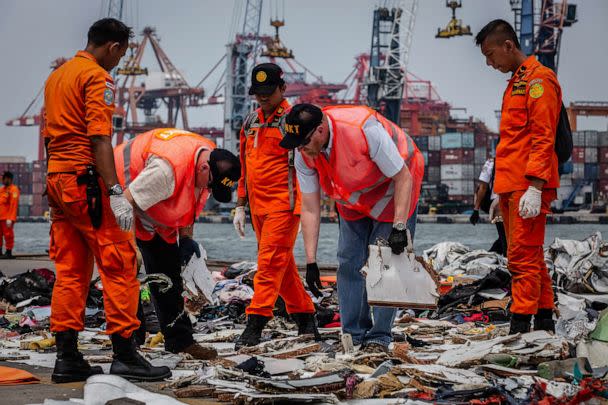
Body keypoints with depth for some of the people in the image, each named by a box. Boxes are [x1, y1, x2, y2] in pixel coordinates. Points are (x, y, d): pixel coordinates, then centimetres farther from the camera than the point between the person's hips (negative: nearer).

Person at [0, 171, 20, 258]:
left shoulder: (14, 189, -8)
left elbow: (14, 205, -15)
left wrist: (10, 219, -21)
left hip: (7, 218, -8)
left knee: (8, 234, -4)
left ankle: (9, 252, 1)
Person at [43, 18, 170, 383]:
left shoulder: (57, 76, 19)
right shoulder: (97, 78, -9)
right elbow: (99, 139, -19)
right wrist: (116, 192, -23)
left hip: (56, 179, 9)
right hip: (86, 180, -9)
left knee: (70, 270, 9)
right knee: (119, 264, -6)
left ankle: (67, 358, 9)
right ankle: (125, 354, -7)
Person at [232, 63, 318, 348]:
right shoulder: (250, 123, 15)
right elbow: (244, 167, 21)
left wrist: (303, 205, -16)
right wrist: (240, 205, 18)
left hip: (283, 205, -7)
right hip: (258, 206, 7)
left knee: (270, 263, -12)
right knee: (282, 266, 12)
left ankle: (255, 325, -15)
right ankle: (305, 318, 23)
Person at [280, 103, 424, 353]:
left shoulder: (365, 129, -39)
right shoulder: (304, 154, -21)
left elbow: (403, 178, -28)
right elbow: (310, 208, -12)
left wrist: (399, 228, -33)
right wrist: (310, 262, -15)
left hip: (393, 189, -5)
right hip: (353, 200, 5)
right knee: (349, 264, 0)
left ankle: (379, 337, -2)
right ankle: (354, 335, 10)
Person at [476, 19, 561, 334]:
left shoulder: (539, 79, -9)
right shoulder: (515, 83, 21)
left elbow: (543, 139, -16)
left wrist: (534, 187, -22)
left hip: (528, 187, -10)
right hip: (510, 186, 10)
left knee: (523, 257, -11)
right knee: (530, 256, 13)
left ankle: (520, 328, -12)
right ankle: (544, 322, 20)